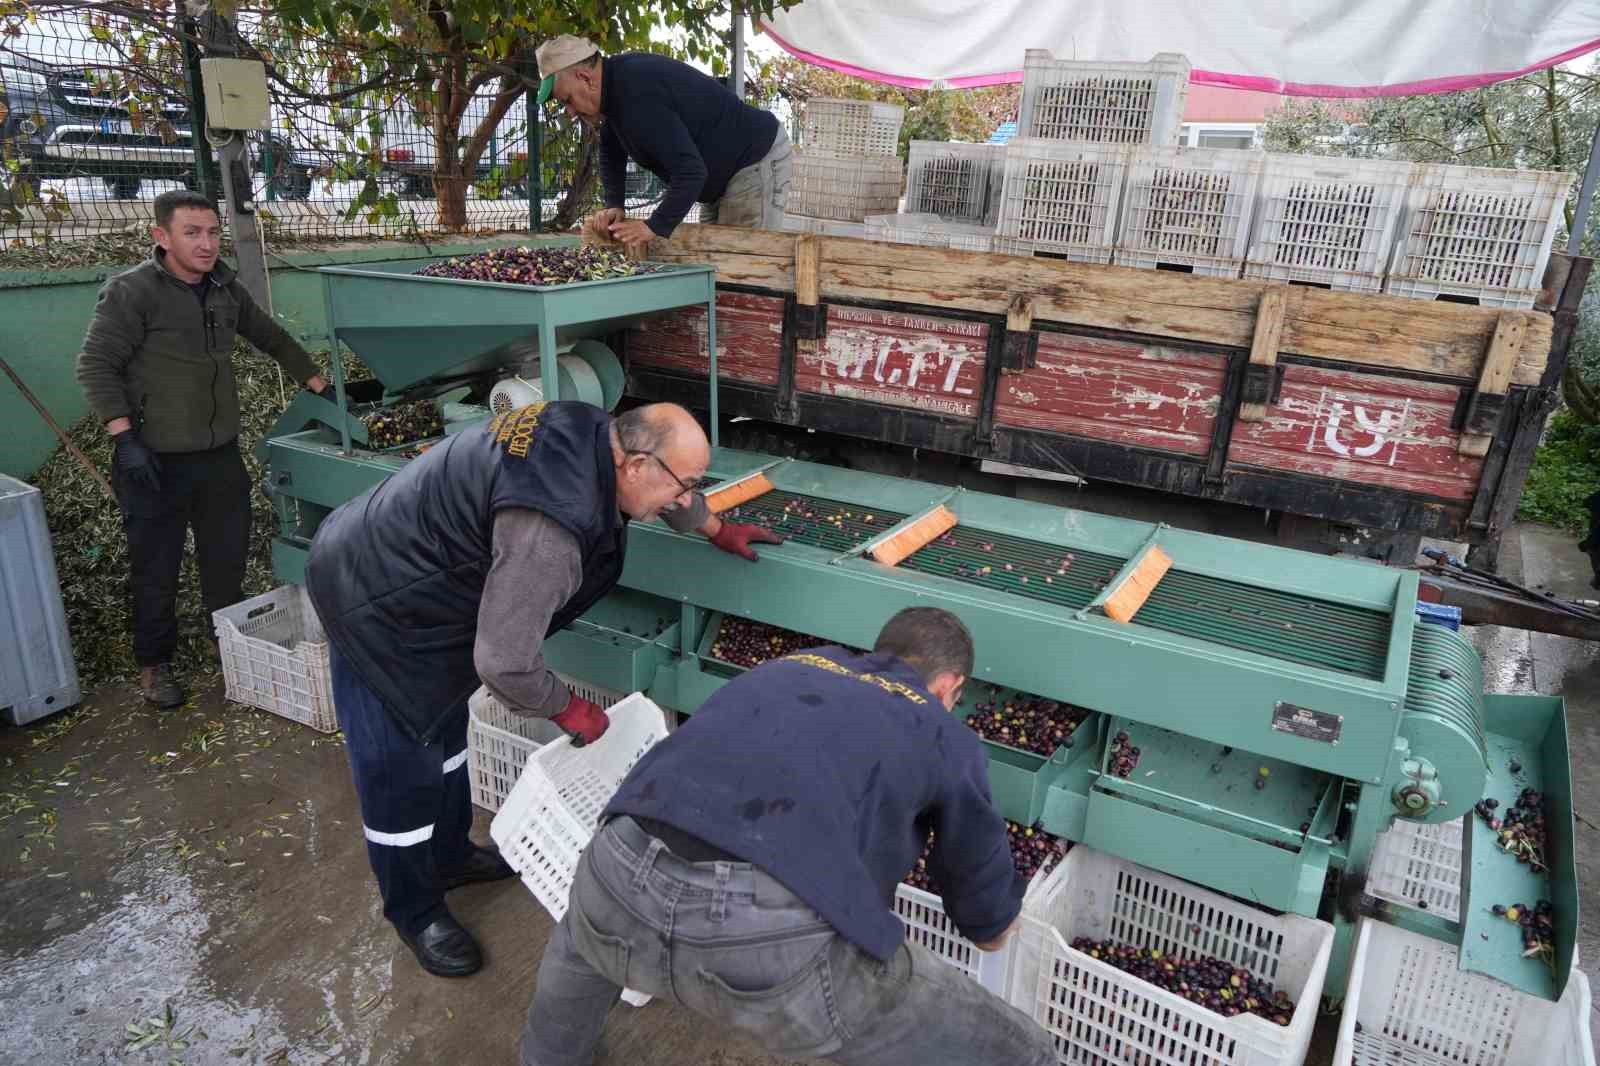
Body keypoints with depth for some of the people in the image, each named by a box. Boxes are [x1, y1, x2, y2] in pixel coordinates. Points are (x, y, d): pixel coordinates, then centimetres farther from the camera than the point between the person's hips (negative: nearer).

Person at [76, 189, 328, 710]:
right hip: (156, 460, -5)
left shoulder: (225, 288, 6)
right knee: (156, 566, 6)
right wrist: (124, 438, -19)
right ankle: (154, 662, 23)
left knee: (228, 555, 16)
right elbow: (96, 365, -12)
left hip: (221, 453, 6)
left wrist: (318, 384, 16)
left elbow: (272, 339, 19)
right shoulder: (131, 292, -12)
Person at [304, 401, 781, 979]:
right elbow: (503, 661, -32)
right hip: (373, 606, -10)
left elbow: (665, 485, 12)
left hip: (396, 560, 10)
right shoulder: (550, 529, -38)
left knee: (444, 729, 24)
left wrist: (717, 529, 26)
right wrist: (567, 709, -14)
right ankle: (415, 911, 25)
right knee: (402, 768, 2)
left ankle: (449, 855, 45)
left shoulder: (596, 433, -11)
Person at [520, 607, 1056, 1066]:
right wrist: (991, 923, 57)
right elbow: (990, 928, 32)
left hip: (625, 876, 6)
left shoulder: (790, 665, 31)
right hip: (777, 937, -5)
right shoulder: (946, 735, 22)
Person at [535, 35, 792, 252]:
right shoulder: (616, 79, 3)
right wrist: (614, 206, 2)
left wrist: (655, 227, -29)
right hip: (723, 173, 11)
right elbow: (611, 154, 16)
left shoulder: (638, 96, -29)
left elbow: (691, 171, -35)